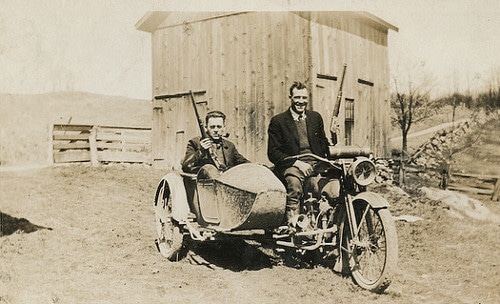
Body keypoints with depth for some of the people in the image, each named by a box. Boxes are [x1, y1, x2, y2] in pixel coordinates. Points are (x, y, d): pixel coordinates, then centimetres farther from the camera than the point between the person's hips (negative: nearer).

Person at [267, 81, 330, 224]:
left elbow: (324, 145, 23)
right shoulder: (278, 121, 5)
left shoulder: (316, 117, 19)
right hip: (290, 165, -4)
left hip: (316, 163, 4)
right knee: (294, 182, -39)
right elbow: (273, 153, -2)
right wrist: (297, 162, -15)